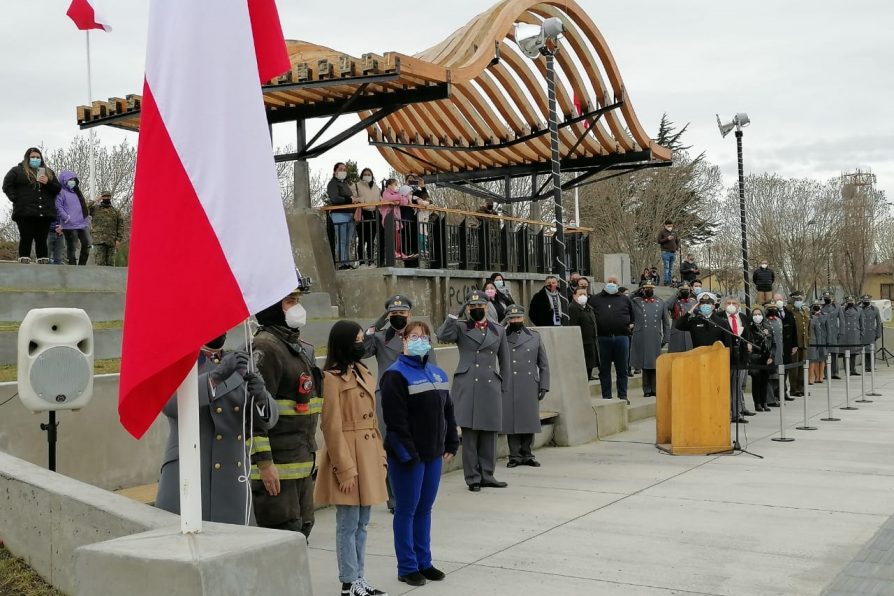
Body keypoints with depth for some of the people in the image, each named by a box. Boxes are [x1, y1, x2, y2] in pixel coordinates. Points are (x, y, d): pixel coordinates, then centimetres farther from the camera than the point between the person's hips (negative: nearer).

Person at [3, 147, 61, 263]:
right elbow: (7, 186, 5)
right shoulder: (17, 170, 10)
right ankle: (24, 263, -6)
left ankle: (43, 265, 5)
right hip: (25, 213, -3)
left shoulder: (48, 172, 21)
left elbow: (58, 189, 16)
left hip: (44, 213, 3)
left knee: (42, 240, 4)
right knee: (26, 239, -6)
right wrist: (15, 198, -7)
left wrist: (48, 183, -3)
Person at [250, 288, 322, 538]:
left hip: (303, 464, 9)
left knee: (301, 530, 16)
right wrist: (264, 462, -23)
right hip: (276, 468, -9)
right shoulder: (266, 347, -14)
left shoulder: (300, 347, 16)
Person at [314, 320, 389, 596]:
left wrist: (381, 456, 12)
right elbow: (332, 428, -15)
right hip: (349, 457, -8)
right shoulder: (332, 377, -12)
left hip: (369, 456, 8)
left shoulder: (363, 372, 13)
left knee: (362, 523, 14)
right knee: (349, 524, 0)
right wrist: (345, 469, -16)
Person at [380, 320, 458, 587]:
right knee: (406, 511, 3)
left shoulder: (437, 374, 12)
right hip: (408, 456, -7)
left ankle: (424, 562, 26)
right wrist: (407, 453, -20)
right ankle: (407, 567, 13)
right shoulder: (395, 375, -12)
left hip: (433, 454, 7)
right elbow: (396, 419, -18)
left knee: (425, 509, 15)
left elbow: (448, 411, 16)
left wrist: (451, 443, 11)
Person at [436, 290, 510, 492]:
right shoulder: (460, 328, 6)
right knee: (470, 434, -1)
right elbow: (442, 336, -15)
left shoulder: (499, 331, 15)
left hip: (491, 389, 3)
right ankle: (473, 478, 7)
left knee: (489, 434, 6)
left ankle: (487, 475, 17)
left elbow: (504, 363, 17)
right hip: (468, 388, -3)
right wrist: (456, 315, -12)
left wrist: (504, 389, 13)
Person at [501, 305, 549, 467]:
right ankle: (514, 456, 9)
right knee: (511, 421, 0)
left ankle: (527, 454, 16)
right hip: (509, 388, -2)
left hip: (530, 387, 2)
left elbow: (543, 364, 12)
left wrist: (544, 386, 6)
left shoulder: (535, 336, 12)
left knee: (529, 420, 5)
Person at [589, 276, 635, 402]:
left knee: (622, 368, 4)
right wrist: (594, 327, -2)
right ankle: (606, 396, 10)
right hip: (603, 338, -1)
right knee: (604, 369, 4)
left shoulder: (625, 299, 13)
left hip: (621, 337, 1)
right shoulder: (595, 299, 8)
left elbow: (632, 315, 20)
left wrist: (631, 325, 5)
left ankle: (623, 396, 11)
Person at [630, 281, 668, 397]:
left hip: (656, 339, 1)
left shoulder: (661, 303, 13)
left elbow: (665, 322, 15)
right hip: (641, 339, -1)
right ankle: (647, 390, 7)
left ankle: (655, 389, 11)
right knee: (644, 364, 1)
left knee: (655, 365, 3)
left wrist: (665, 339, 10)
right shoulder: (636, 302, 8)